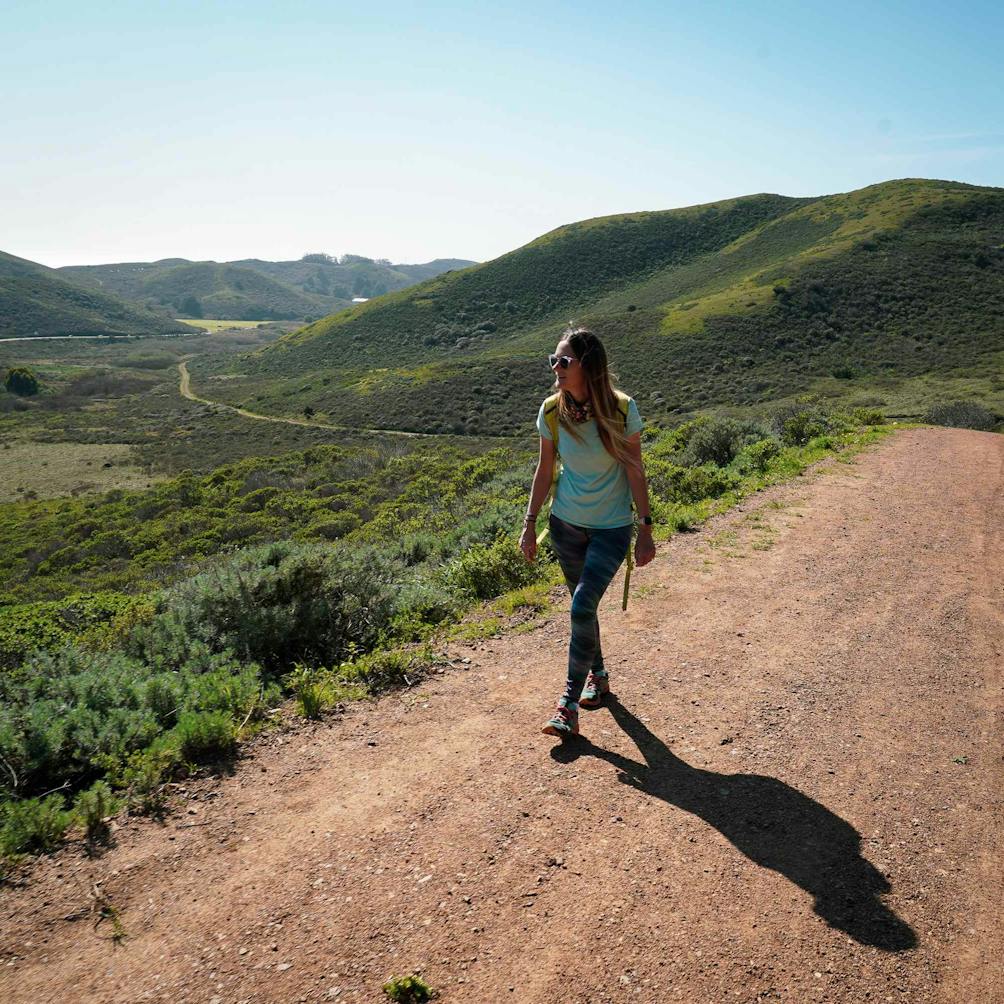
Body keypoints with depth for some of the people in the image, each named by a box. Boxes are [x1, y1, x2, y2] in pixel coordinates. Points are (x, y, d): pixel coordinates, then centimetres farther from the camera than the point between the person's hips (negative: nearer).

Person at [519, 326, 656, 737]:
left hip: (611, 527, -4)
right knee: (583, 606, 15)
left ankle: (569, 705, -6)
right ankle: (598, 676, 39)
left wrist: (645, 529, -9)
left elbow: (635, 472, -9)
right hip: (566, 524, 4)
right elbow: (545, 470, 3)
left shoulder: (621, 410, -16)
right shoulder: (552, 411, -7)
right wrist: (529, 524, 3)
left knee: (582, 607, -16)